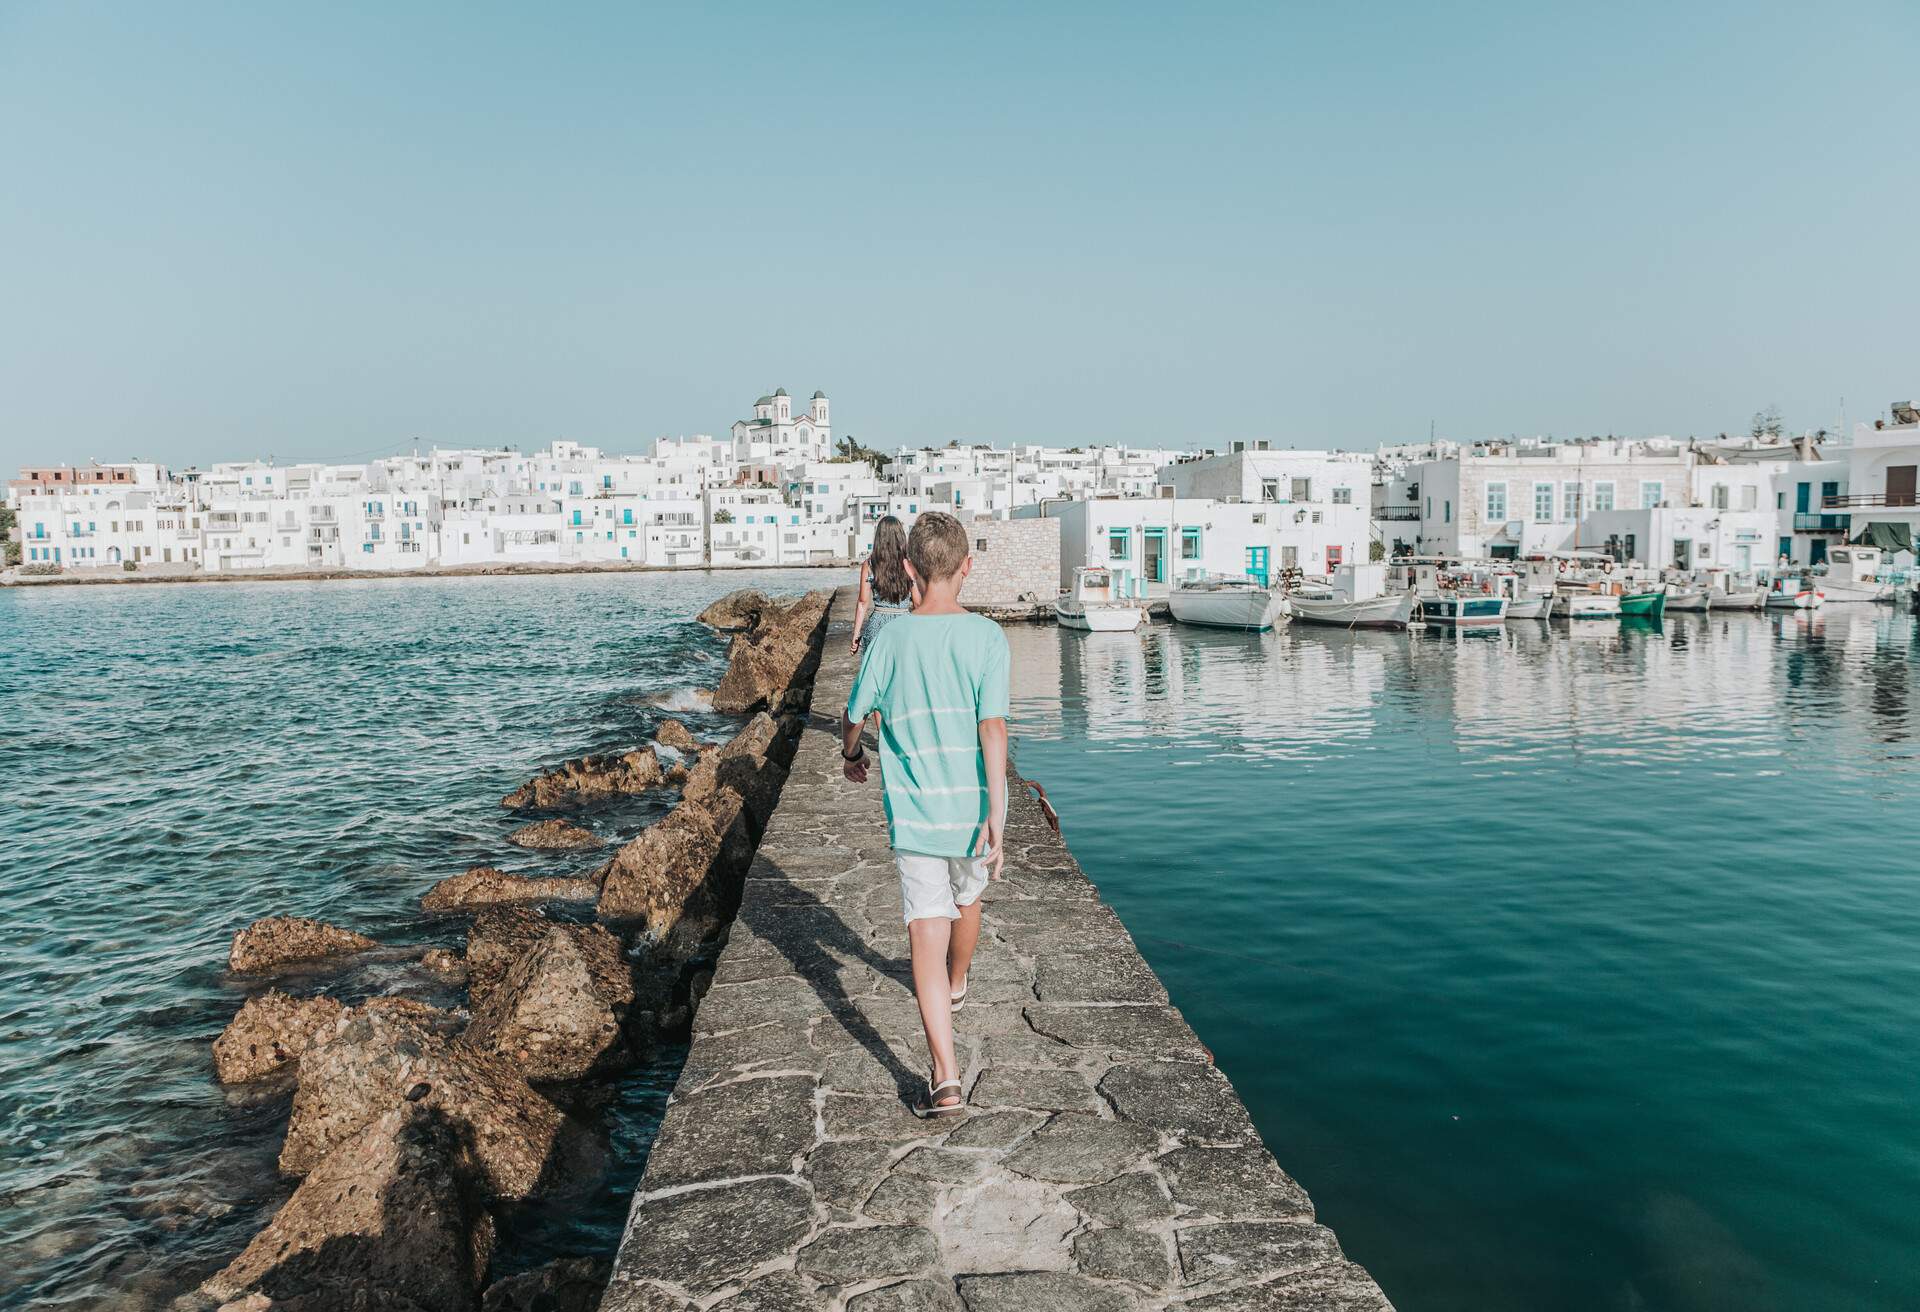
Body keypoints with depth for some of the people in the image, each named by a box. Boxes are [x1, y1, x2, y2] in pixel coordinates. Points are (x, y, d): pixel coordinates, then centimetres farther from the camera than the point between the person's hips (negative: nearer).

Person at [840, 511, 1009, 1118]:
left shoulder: (890, 638, -5)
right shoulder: (985, 636, -9)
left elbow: (853, 716, 6)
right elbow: (992, 728, -17)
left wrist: (852, 756, 28)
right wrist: (995, 819, -17)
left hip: (915, 816, -1)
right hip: (973, 807, 1)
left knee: (927, 938, -3)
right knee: (967, 899, 28)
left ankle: (946, 1079, -13)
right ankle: (956, 987, 56)